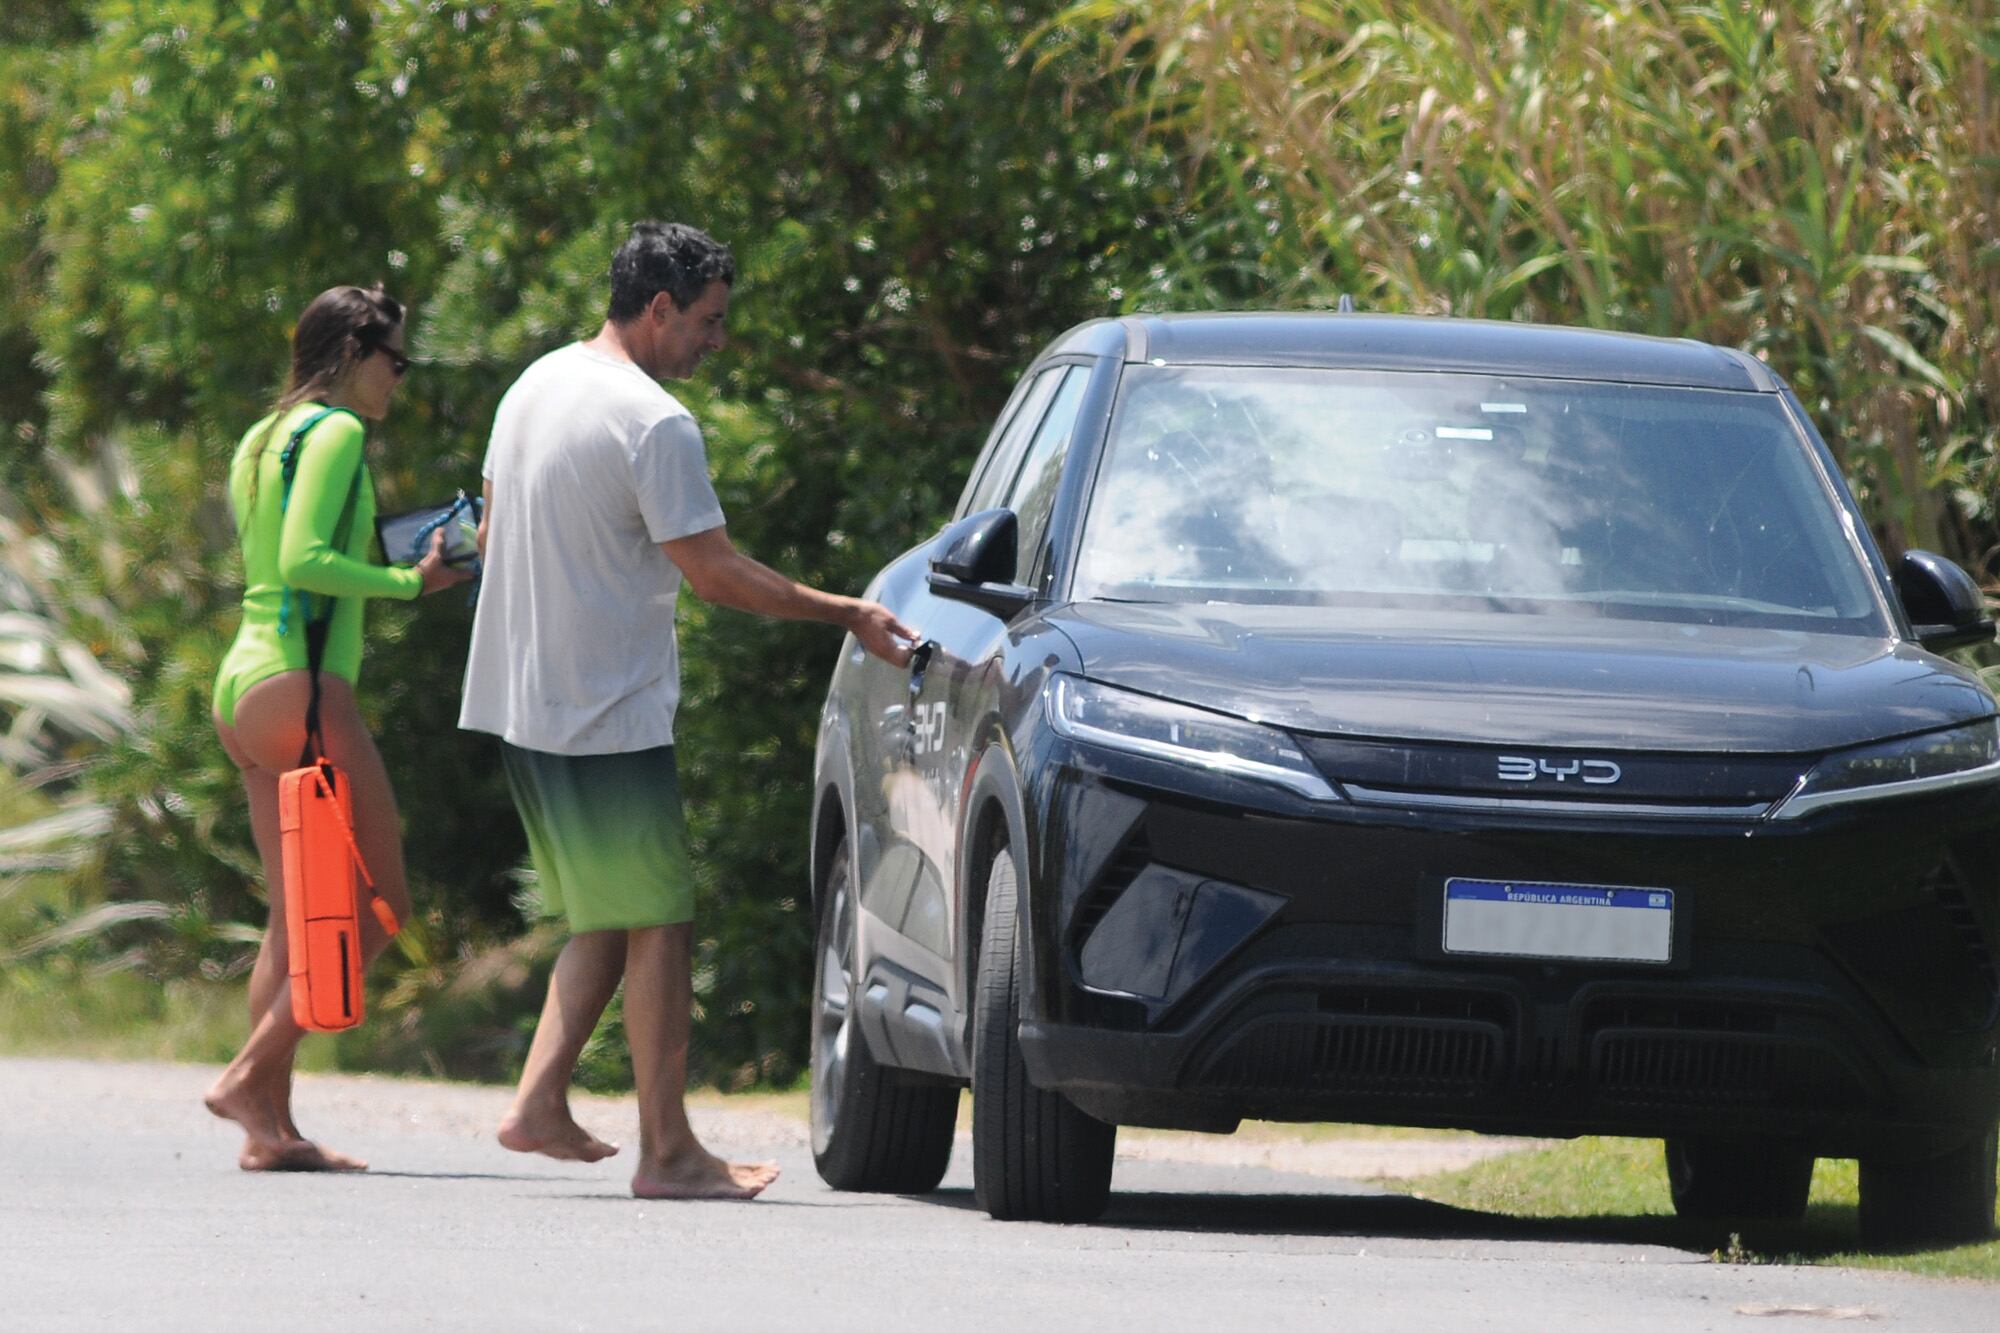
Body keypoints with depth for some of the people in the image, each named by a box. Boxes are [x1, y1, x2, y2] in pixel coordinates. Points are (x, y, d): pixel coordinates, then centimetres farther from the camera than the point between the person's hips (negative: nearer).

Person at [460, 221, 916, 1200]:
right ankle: (667, 1151, -1)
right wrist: (849, 615, -9)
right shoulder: (653, 422, -17)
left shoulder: (535, 386, 11)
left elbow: (492, 527, 21)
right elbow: (713, 572, -17)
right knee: (657, 926, -2)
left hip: (522, 703, 9)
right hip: (610, 713, -9)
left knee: (605, 920, 16)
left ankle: (540, 1102, 8)